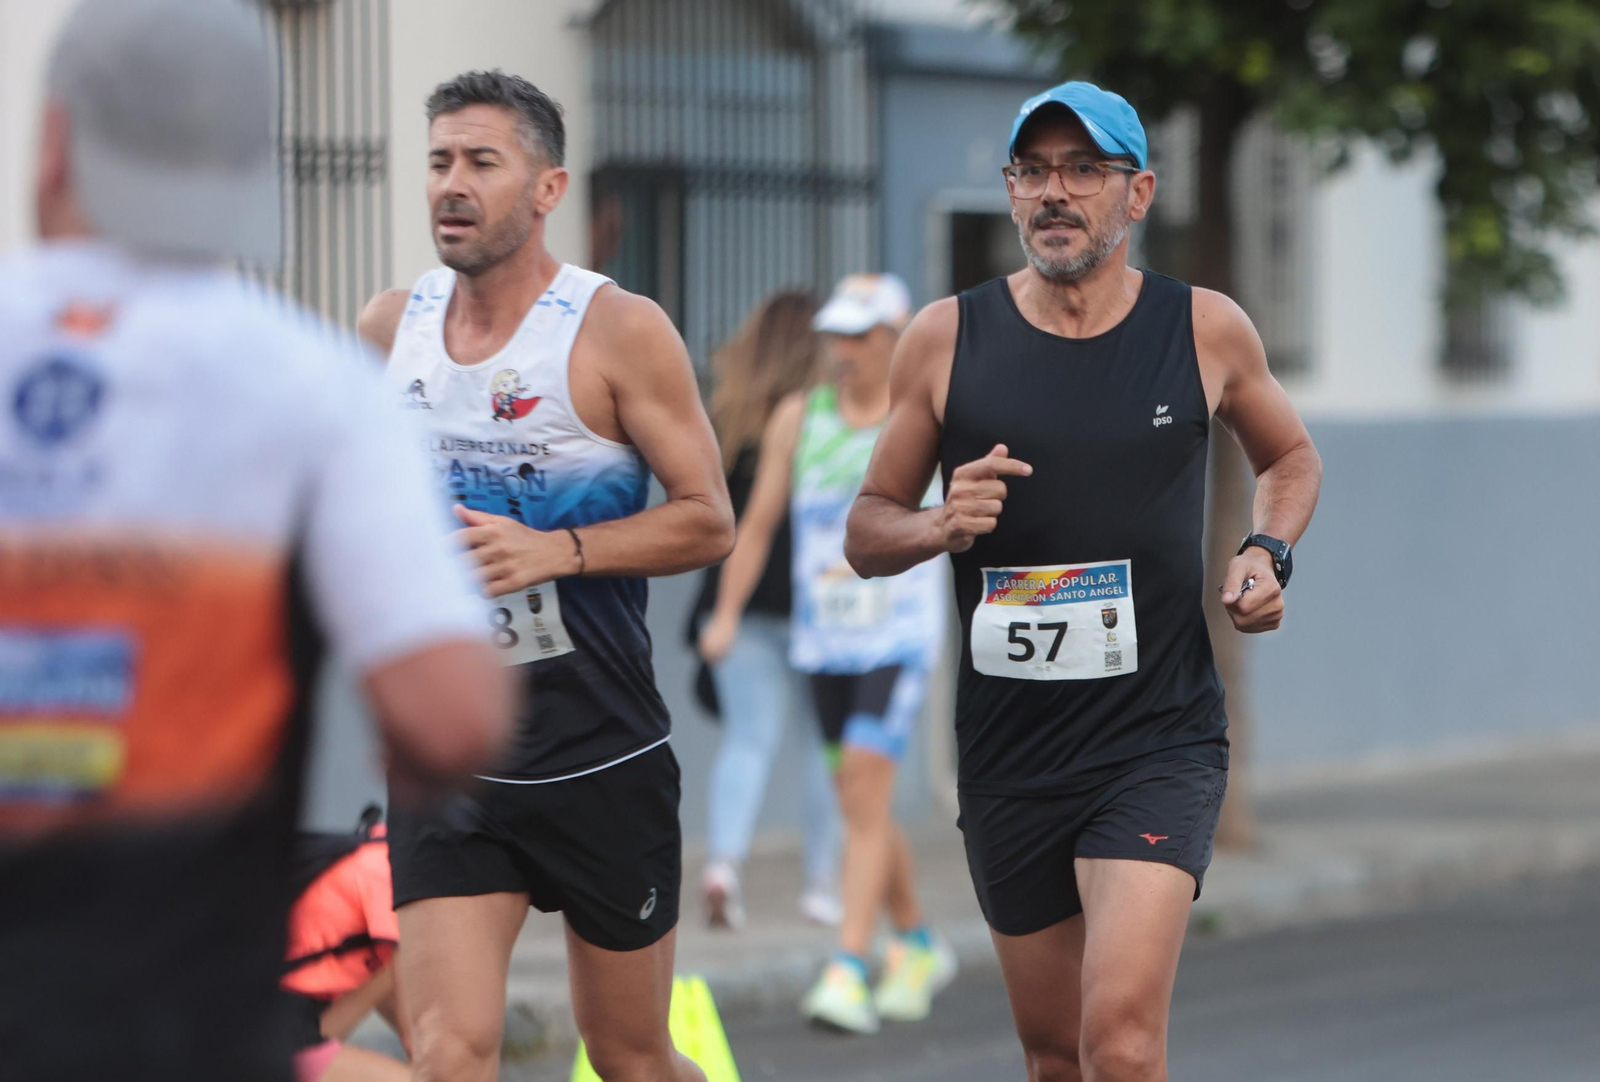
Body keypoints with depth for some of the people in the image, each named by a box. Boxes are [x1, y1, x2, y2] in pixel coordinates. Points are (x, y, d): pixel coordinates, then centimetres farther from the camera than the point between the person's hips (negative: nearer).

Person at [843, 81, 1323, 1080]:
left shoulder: (1206, 330, 0)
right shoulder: (948, 340, 1)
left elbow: (1292, 455, 20)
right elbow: (868, 531, 8)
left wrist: (1269, 552, 0)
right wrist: (940, 528, -14)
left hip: (1160, 743, -2)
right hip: (1008, 754, 3)